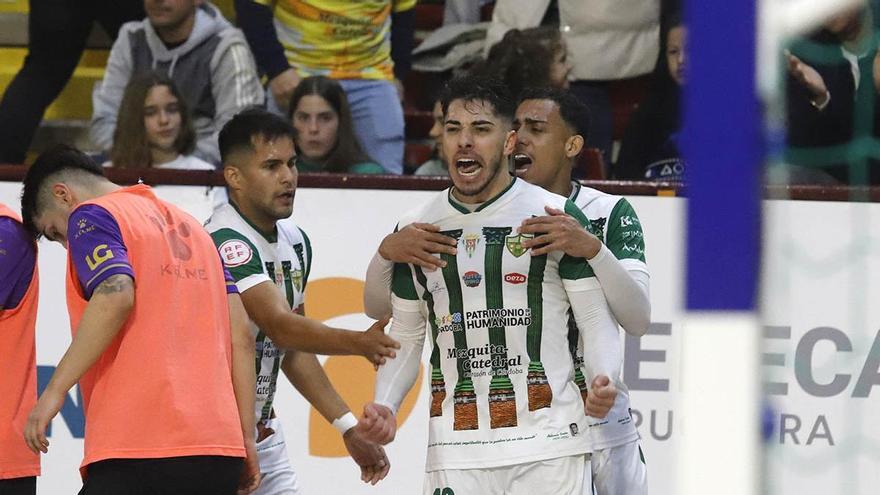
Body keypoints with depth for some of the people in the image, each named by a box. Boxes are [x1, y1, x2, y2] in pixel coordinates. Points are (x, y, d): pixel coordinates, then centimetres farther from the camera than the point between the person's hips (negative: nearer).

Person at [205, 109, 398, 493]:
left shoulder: (295, 242, 8)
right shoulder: (227, 242, -21)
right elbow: (279, 327, -32)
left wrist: (349, 428, 13)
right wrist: (359, 343, -44)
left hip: (263, 438, 9)